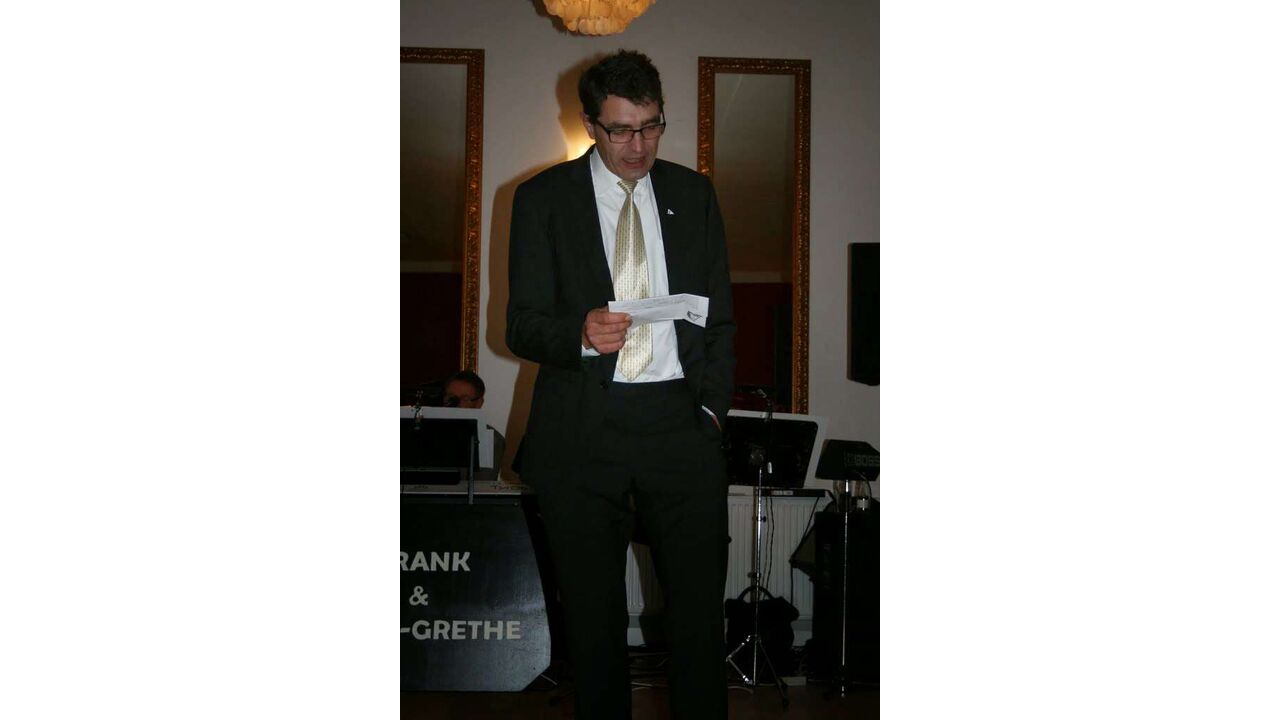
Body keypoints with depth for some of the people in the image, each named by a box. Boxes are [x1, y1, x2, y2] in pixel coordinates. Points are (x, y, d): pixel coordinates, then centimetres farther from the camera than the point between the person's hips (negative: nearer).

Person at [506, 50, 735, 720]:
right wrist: (581, 334, -20)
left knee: (700, 607, 2)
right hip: (581, 431, -1)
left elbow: (720, 316, 15)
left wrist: (712, 406, 3)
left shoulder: (693, 194, 12)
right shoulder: (543, 198, 4)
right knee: (592, 615, 8)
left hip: (680, 421, 2)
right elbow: (522, 325, 1)